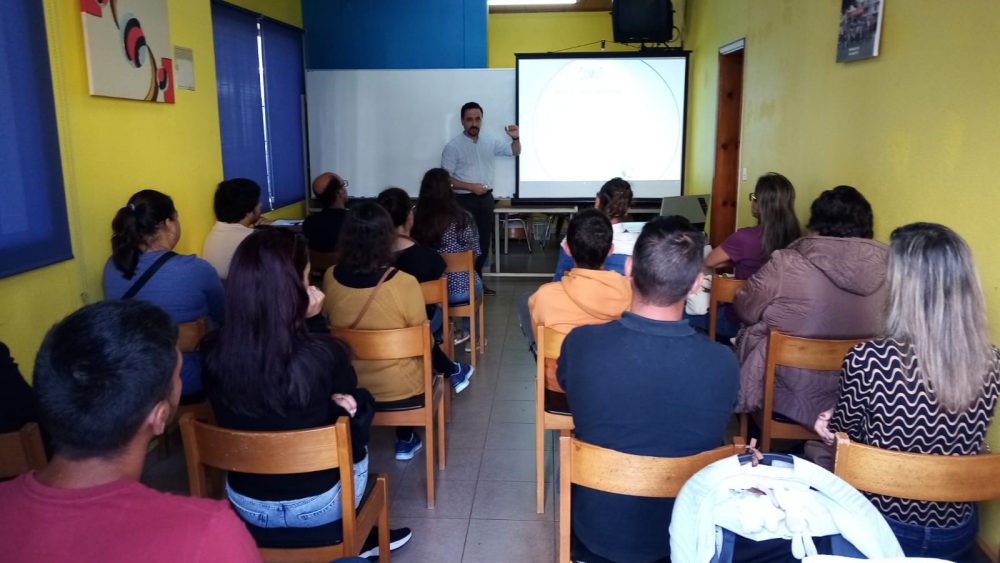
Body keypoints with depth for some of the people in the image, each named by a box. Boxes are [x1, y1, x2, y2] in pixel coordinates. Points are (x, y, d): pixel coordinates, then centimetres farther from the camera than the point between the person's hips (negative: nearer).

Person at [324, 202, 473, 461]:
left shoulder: (331, 278, -12)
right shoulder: (404, 283, -24)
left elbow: (332, 327, 6)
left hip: (349, 385, 4)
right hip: (398, 389, -4)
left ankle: (406, 439, 41)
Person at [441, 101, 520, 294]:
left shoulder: (490, 141, 5)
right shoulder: (453, 147, -9)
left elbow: (514, 152, 14)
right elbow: (445, 179, -11)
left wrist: (516, 138, -8)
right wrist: (471, 187, -19)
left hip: (486, 198, 5)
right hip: (465, 200, -5)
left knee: (483, 242, 11)